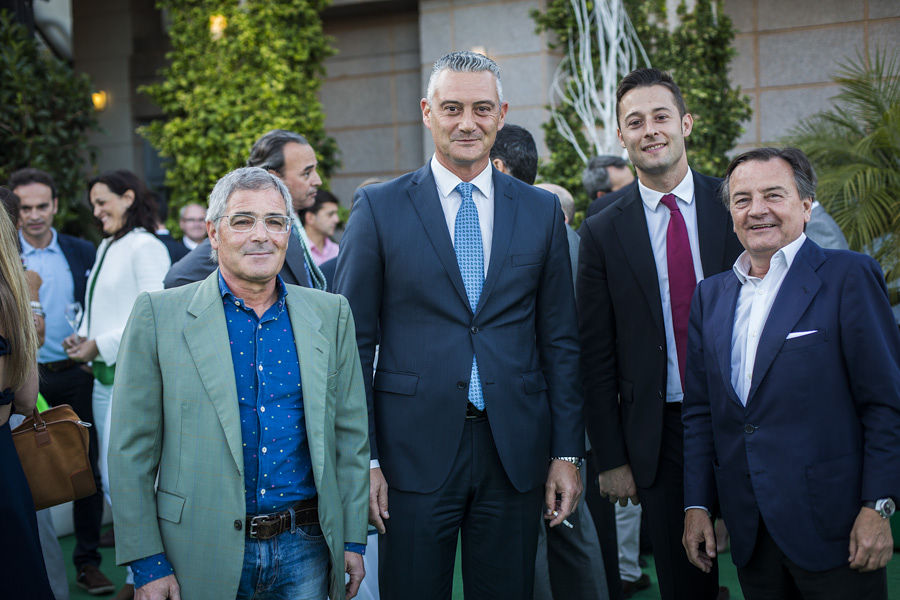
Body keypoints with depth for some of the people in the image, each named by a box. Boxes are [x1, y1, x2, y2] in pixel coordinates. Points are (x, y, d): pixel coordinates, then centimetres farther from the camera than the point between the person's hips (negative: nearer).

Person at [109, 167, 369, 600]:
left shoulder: (330, 315, 5)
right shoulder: (157, 315, -4)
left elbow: (351, 434, 9)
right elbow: (131, 449, -4)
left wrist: (352, 540, 6)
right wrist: (146, 562, -7)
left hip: (305, 549, 2)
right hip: (204, 555, -2)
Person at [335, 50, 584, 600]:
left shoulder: (542, 211, 7)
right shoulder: (378, 208, 0)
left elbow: (559, 341, 8)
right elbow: (354, 342, -1)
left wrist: (567, 453, 4)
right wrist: (362, 459, -6)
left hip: (515, 451, 2)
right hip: (415, 449, -2)